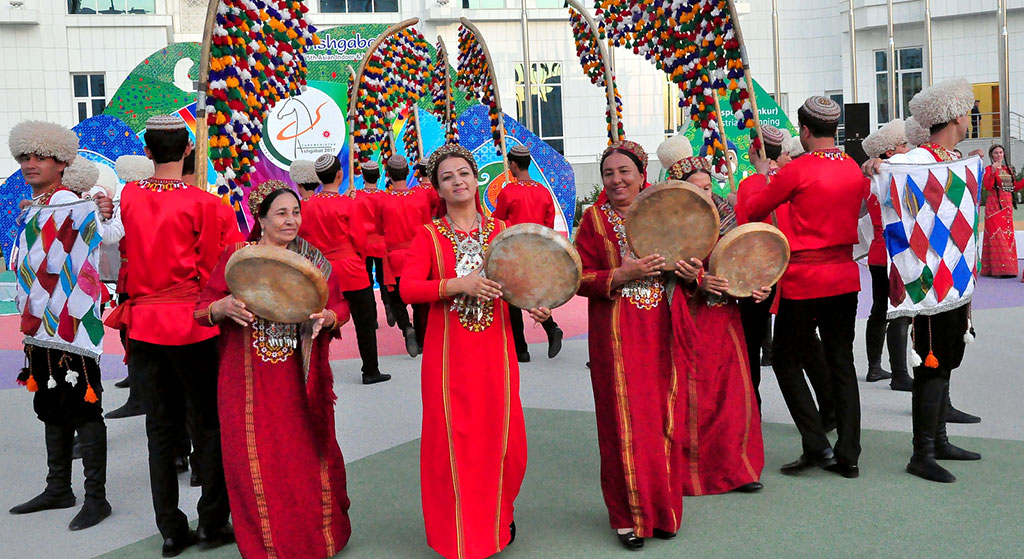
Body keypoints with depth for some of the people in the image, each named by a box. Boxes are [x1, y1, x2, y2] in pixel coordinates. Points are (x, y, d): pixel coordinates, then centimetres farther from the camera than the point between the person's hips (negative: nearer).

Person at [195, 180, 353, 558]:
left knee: (308, 454, 6)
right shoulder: (236, 256, 1)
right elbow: (201, 311, 2)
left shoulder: (314, 259, 7)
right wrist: (223, 307, -19)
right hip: (250, 381, -1)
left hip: (301, 380, 2)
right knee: (257, 460, 2)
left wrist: (327, 316, -16)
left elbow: (340, 305, 6)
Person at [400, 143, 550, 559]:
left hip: (494, 348, 2)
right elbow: (407, 289, -12)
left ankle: (498, 518, 31)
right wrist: (457, 284, -23)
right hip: (448, 352, -2)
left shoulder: (501, 231, 8)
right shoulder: (428, 236, 1)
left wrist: (537, 305, -10)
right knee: (454, 438, 2)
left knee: (501, 436, 6)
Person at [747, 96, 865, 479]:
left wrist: (763, 175, 16)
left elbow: (754, 210, -3)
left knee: (784, 358, 9)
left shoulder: (799, 170, -13)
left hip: (804, 280, -6)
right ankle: (848, 455, 12)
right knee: (841, 362, 11)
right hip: (844, 276, 6)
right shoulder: (854, 169, 5)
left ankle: (817, 445, 2)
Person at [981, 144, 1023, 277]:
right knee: (997, 235, -9)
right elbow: (988, 186, -15)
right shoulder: (988, 169, -1)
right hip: (994, 205, -6)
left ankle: (1008, 267, 8)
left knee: (1008, 235, 5)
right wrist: (993, 172, -26)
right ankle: (1001, 269, -11)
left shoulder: (1008, 169, 16)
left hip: (1007, 206, 6)